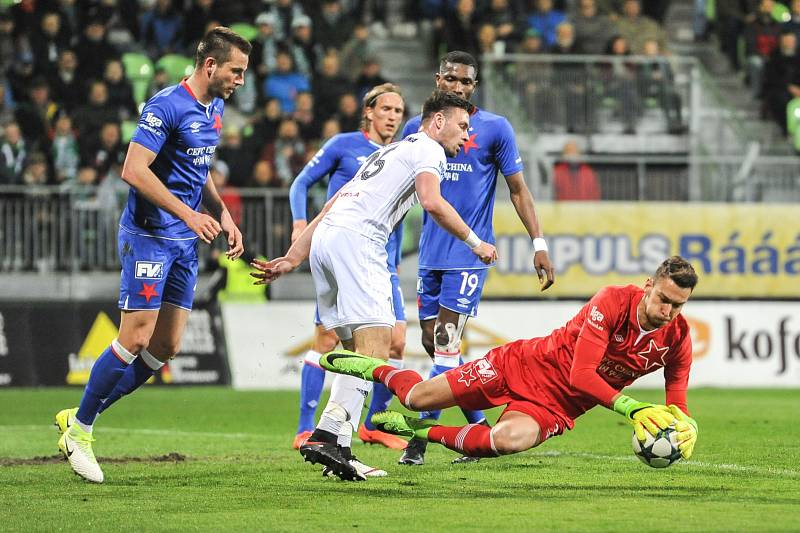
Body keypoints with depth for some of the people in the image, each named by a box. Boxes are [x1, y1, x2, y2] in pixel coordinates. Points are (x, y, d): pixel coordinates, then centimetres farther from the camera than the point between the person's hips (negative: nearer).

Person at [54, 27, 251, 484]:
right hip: (150, 236, -9)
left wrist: (223, 216, 13)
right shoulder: (167, 107, -15)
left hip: (185, 242, 9)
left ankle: (79, 418, 14)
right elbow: (134, 170, -22)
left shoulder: (214, 108, 13)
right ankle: (79, 430, 4)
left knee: (167, 347, 4)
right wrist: (189, 214, -23)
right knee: (137, 338, -11)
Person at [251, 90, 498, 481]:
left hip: (323, 241, 9)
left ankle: (334, 446, 0)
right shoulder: (428, 149, 8)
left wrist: (292, 259, 27)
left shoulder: (388, 152, 34)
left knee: (357, 350, 11)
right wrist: (475, 243, 0)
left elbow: (329, 209, 30)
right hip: (356, 240, -9)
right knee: (375, 350, -16)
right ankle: (324, 436, -32)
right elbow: (431, 202, -11)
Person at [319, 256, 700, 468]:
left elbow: (676, 406, -4)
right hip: (525, 364, -2)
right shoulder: (614, 301, -24)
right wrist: (632, 408, -42)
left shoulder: (678, 339, -12)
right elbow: (580, 374, -30)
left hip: (557, 406, 2)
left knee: (508, 441, -32)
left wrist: (685, 427, -29)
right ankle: (373, 368, 39)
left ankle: (423, 432, -3)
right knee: (418, 397, 0)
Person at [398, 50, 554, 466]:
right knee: (433, 344, 7)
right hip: (430, 253, 5)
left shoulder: (494, 129, -1)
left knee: (445, 347, -11)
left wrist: (539, 244, -5)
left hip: (469, 252, -5)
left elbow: (518, 189, 2)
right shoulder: (417, 128, 8)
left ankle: (419, 438, -12)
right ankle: (481, 426, 20)